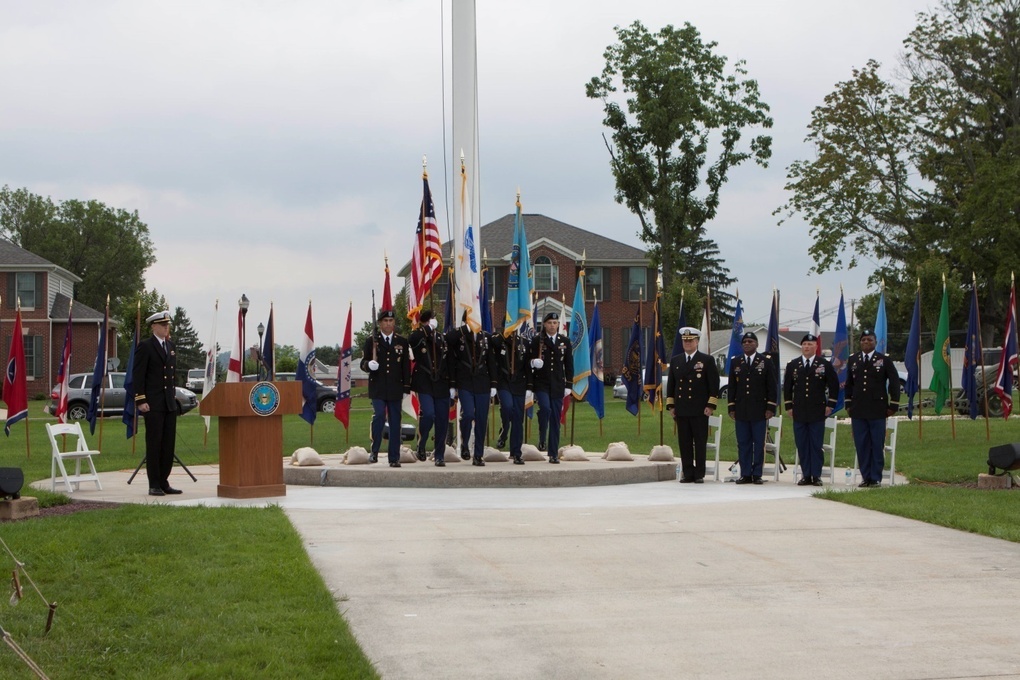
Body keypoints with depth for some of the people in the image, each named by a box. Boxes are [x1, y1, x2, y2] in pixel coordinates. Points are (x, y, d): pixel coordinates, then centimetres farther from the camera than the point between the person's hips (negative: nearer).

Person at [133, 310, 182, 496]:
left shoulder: (170, 345, 15)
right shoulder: (145, 346, -7)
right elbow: (138, 375, -10)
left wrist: (173, 394, 14)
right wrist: (141, 400, -15)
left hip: (169, 402, 7)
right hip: (153, 404, -7)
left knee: (169, 443, 7)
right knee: (154, 443, -3)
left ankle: (164, 482, 13)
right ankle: (154, 485, 1)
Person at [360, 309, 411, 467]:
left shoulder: (402, 342, 10)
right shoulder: (371, 341, 5)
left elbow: (406, 366, 9)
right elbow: (363, 364, 6)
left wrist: (407, 388, 3)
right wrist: (369, 365, -19)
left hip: (395, 389, 2)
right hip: (377, 388, -2)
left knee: (395, 422, 2)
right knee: (379, 415, -18)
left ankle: (394, 458, 8)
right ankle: (374, 451, -2)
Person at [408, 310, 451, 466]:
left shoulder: (442, 338, 13)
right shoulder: (418, 337, 2)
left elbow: (448, 362, 15)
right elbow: (411, 340, -24)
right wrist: (428, 328, -18)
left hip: (441, 385, 4)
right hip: (424, 384, -3)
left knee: (442, 422, 1)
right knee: (427, 414, -22)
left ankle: (439, 456, 11)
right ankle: (421, 446, 0)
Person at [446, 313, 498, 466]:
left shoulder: (485, 337, 9)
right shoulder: (457, 337, 0)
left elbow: (491, 361, 11)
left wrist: (493, 384, 7)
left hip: (482, 384, 3)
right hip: (464, 383, -3)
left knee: (481, 420, 2)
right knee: (468, 414, -20)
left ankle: (478, 456, 10)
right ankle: (464, 444, 6)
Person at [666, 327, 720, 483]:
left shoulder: (707, 360, 2)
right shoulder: (675, 361, 13)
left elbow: (714, 384, -1)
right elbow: (670, 384, 15)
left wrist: (711, 406, -8)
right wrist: (670, 406, 8)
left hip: (700, 410, -3)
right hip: (681, 410, 3)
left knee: (700, 443, -1)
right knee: (684, 443, 3)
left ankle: (699, 474, 3)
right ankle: (687, 474, 8)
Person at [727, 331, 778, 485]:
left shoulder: (766, 361, 3)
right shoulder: (735, 362, 11)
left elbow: (773, 386, 2)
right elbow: (732, 386, 12)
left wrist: (770, 408, -5)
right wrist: (731, 408, 6)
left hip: (760, 410, -2)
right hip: (741, 411, 2)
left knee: (759, 444, 0)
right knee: (743, 444, 3)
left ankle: (757, 474, 5)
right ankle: (745, 474, 7)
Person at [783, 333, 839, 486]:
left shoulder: (825, 365, 3)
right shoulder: (792, 365, 9)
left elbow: (834, 385, 7)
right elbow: (787, 387, 13)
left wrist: (830, 405, 1)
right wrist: (789, 406, 7)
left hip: (818, 412, -2)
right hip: (799, 412, 2)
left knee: (816, 445, -2)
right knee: (802, 445, 2)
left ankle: (816, 476, 2)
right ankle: (805, 475, 6)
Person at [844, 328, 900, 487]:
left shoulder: (884, 360, 2)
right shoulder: (853, 360, 12)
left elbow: (894, 383, 4)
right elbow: (848, 384, 19)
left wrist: (893, 405, 0)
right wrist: (848, 404, 13)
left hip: (877, 410, -3)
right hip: (858, 411, 3)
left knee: (877, 445, -1)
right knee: (861, 445, 3)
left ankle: (876, 478, 5)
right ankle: (866, 477, 9)